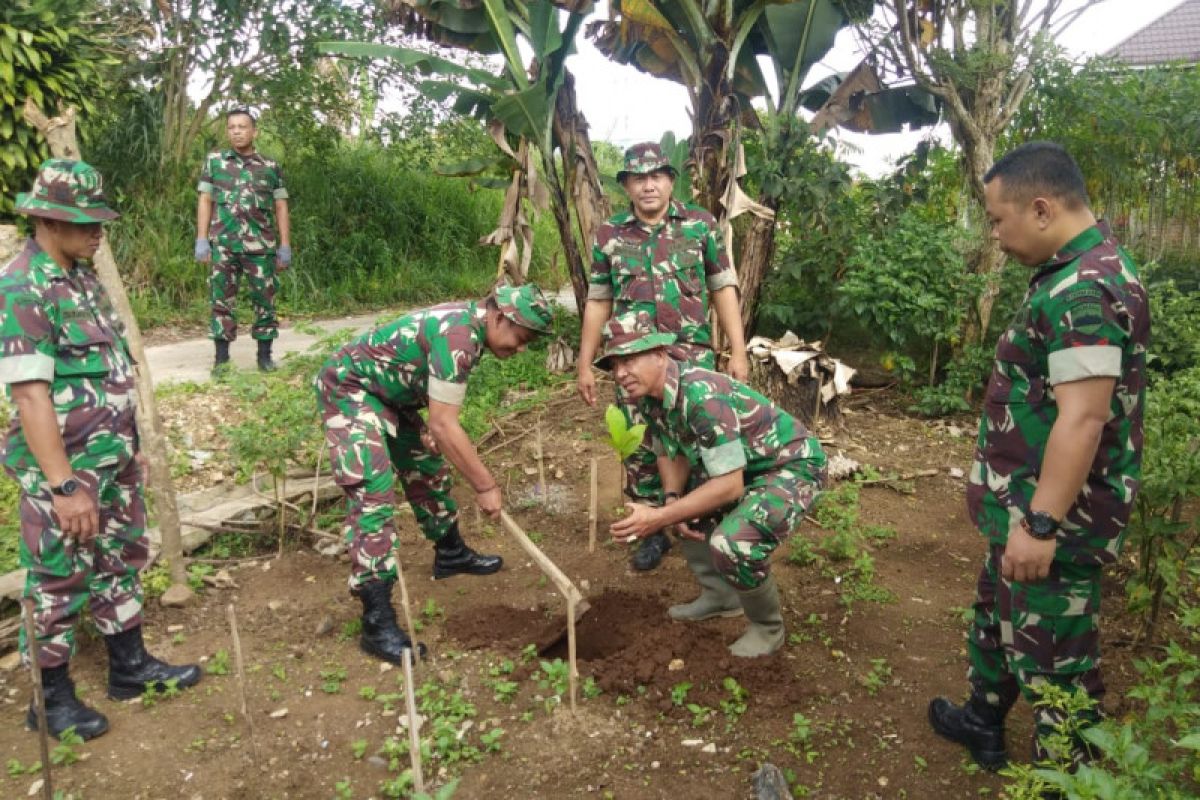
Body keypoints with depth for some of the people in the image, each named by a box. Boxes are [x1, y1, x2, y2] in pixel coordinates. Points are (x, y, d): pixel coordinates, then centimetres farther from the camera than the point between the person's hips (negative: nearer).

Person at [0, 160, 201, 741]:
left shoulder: (82, 277, 8)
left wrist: (130, 446, 17)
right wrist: (64, 485, -25)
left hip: (113, 463, 9)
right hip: (64, 474, -8)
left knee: (121, 563, 19)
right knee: (57, 583, 7)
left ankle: (129, 666, 35)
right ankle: (52, 699, 24)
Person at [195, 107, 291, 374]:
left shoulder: (271, 167, 8)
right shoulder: (214, 161, 9)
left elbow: (281, 208, 8)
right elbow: (205, 201, 7)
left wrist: (285, 246, 1)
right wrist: (201, 240, -1)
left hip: (261, 245, 0)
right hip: (223, 244, 0)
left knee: (264, 300, 4)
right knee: (222, 301, 2)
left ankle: (265, 355, 14)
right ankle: (221, 358, 9)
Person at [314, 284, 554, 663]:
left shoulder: (470, 323, 0)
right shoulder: (457, 335, -29)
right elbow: (445, 424, -30)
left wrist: (427, 426, -7)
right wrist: (485, 486, -23)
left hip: (388, 393, 10)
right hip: (349, 388, -10)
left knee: (427, 469, 18)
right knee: (373, 493, -18)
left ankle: (451, 554, 39)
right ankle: (377, 622, -19)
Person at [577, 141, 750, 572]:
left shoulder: (701, 224, 2)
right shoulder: (609, 235, 5)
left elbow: (723, 289, 4)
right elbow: (598, 302, 10)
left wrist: (738, 352, -2)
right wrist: (585, 365, 8)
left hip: (693, 355, -1)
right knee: (641, 448, 7)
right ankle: (654, 531, 23)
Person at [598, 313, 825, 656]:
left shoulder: (703, 395, -31)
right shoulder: (649, 396, -4)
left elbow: (729, 486, -32)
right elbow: (670, 455, 9)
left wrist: (661, 517, -32)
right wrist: (671, 501, -10)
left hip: (793, 466, -9)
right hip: (742, 467, 9)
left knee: (731, 543, -29)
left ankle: (768, 627, 0)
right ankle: (720, 596, 25)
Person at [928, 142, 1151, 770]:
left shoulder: (1084, 288, -23)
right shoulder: (1078, 272, 10)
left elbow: (1083, 418, -29)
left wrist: (1040, 524, -28)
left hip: (1055, 516, -11)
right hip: (1029, 504, 11)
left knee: (1053, 661, 3)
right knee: (997, 615, 26)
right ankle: (983, 724, 45)